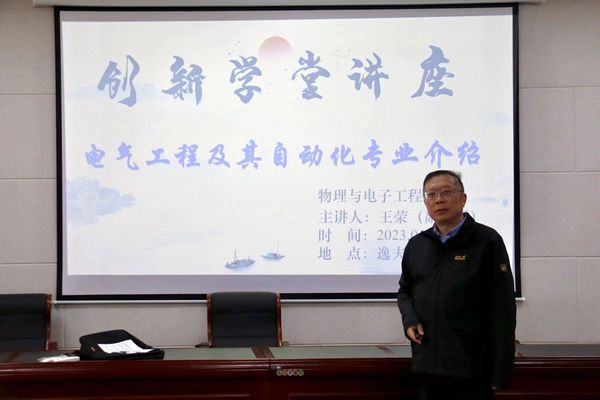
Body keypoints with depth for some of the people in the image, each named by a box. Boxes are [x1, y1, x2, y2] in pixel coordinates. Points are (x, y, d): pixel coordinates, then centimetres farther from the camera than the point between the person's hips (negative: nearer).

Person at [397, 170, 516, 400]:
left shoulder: (487, 240, -4)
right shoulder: (416, 245, 11)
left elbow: (502, 310, -7)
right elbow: (405, 290, 25)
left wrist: (500, 372, -11)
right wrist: (409, 320, 2)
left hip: (472, 368, -4)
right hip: (426, 366, 5)